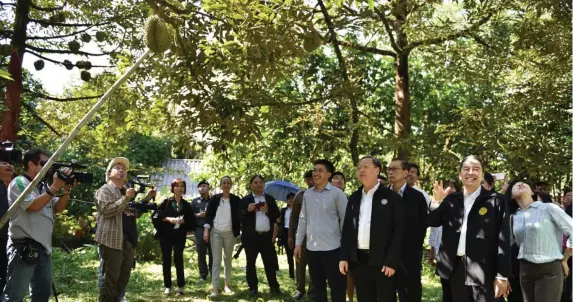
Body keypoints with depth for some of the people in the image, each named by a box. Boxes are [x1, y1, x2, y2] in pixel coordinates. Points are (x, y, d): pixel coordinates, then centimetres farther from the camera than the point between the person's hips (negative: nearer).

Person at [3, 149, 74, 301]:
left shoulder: (43, 186, 14)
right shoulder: (19, 183, -7)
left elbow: (58, 208, 14)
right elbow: (34, 206, -20)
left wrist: (66, 190, -1)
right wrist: (55, 187, -18)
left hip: (43, 247, 8)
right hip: (24, 247, -8)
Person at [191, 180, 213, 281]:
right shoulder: (195, 201, 10)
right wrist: (198, 215, -9)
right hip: (200, 230, 0)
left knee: (213, 253, 2)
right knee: (201, 253, 2)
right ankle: (203, 275, 13)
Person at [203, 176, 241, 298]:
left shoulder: (236, 199, 3)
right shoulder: (214, 198, 2)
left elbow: (239, 216, 4)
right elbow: (208, 215, 1)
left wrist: (239, 232, -5)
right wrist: (206, 230, -8)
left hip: (230, 233, 1)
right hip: (215, 232, -1)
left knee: (228, 259, 11)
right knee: (216, 259, -4)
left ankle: (227, 284, 23)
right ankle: (215, 288, -5)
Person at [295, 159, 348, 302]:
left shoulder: (337, 193, -5)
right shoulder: (307, 194, 8)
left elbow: (345, 219, -3)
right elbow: (302, 219, 12)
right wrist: (298, 243, 10)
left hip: (332, 248, -4)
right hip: (311, 248, 5)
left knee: (337, 288, 2)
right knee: (317, 287, 14)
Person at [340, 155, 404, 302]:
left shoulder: (391, 197, -4)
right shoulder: (354, 198, 12)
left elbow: (399, 231, -8)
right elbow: (347, 228, 13)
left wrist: (392, 261, -13)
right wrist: (344, 257, 5)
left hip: (383, 262, -5)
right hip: (359, 261, 5)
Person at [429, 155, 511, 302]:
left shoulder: (495, 201, -2)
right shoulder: (451, 200, 11)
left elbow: (503, 238, -5)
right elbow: (432, 222, 13)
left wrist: (502, 275, -9)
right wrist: (436, 201, -5)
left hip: (481, 271, -4)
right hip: (453, 269, 4)